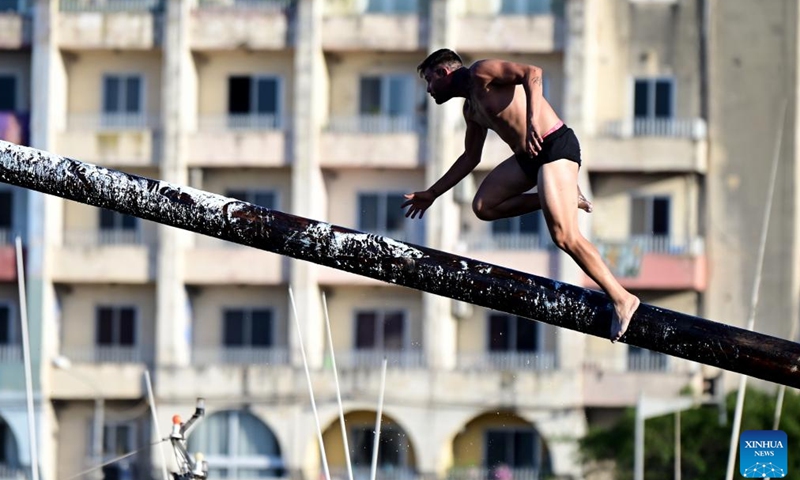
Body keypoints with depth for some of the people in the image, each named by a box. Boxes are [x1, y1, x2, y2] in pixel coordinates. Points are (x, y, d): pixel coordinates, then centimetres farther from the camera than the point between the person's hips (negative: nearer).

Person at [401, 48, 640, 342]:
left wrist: (532, 122, -34)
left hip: (555, 145, -10)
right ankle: (564, 199, 7)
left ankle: (621, 298, -15)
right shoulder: (471, 109, 22)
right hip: (528, 156, 10)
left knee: (563, 236, -18)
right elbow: (470, 158, 34)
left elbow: (532, 73, -21)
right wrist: (432, 193, 34)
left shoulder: (481, 73, -6)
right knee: (484, 206, 8)